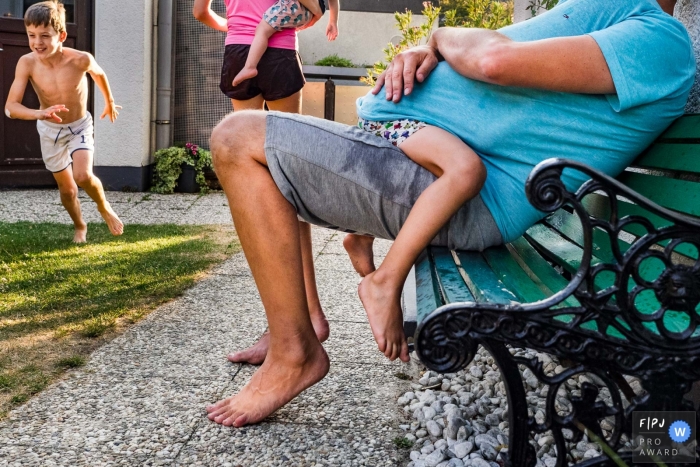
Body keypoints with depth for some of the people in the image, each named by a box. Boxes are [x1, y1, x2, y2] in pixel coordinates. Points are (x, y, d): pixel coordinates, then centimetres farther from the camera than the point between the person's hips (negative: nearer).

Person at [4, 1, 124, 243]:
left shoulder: (81, 59, -27)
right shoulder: (27, 63, -25)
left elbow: (99, 74, -2)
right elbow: (10, 107, -27)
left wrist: (109, 103, 15)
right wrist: (39, 113, -47)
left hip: (80, 126, -2)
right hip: (50, 130, 2)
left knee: (83, 176, -25)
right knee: (67, 189, 11)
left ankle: (104, 207, 7)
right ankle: (80, 227, 40)